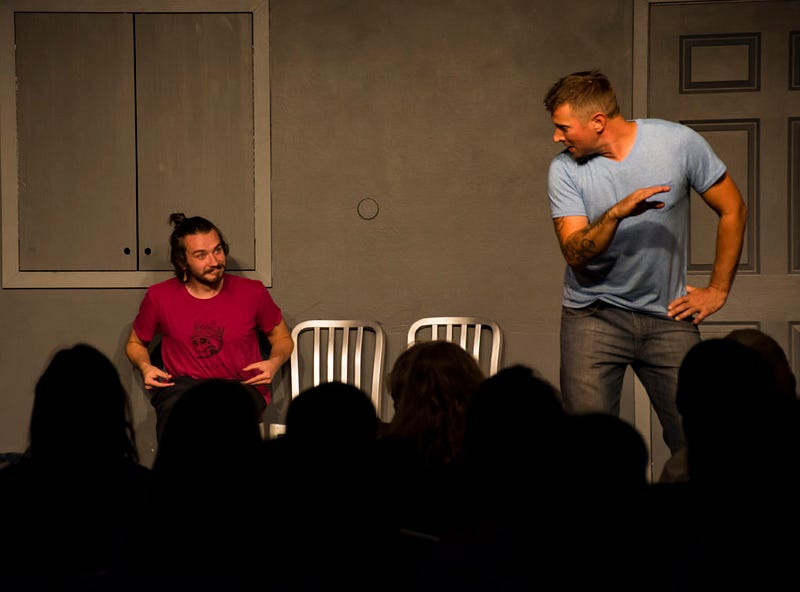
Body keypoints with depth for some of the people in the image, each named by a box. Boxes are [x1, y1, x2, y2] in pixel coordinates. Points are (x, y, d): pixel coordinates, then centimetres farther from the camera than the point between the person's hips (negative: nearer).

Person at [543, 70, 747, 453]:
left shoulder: (678, 143, -6)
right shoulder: (565, 170, -4)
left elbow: (732, 210, 5)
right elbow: (574, 253, -13)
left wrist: (718, 291, 6)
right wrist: (616, 213, -30)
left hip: (668, 317, 0)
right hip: (594, 318, 0)